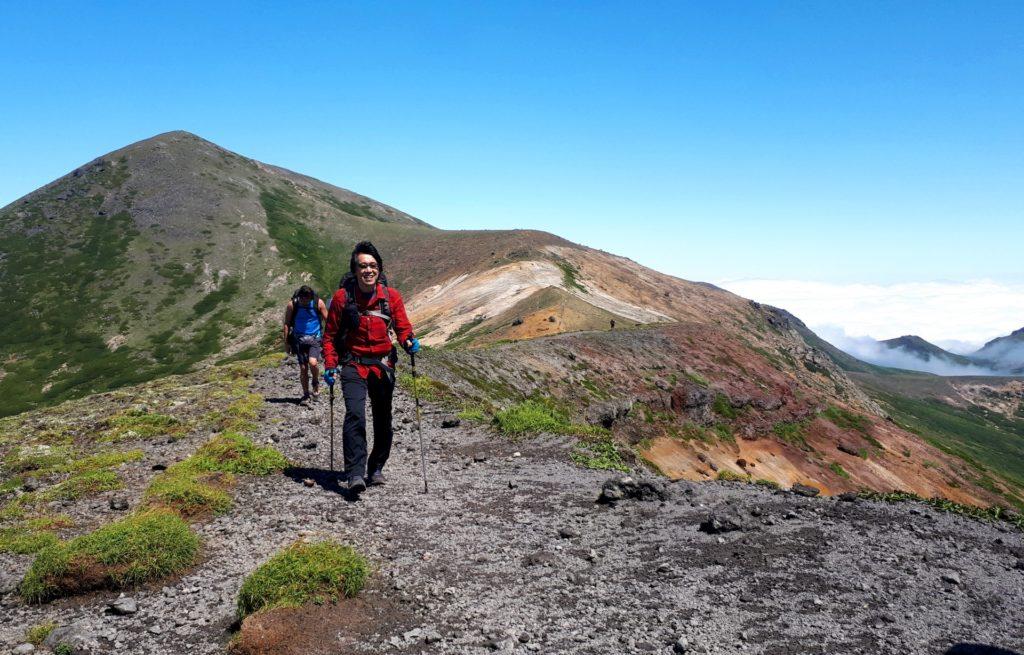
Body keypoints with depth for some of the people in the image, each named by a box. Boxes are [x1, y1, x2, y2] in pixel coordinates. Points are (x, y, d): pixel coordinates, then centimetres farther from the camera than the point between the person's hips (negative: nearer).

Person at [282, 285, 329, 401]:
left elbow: (327, 320, 2)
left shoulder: (318, 303, -8)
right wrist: (286, 343, 3)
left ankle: (316, 383, 7)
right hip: (299, 339, 1)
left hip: (314, 338, -1)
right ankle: (305, 394, 19)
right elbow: (287, 324, 3)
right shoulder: (292, 304, -7)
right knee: (303, 368, 3)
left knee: (313, 362, -23)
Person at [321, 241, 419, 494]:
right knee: (355, 414, -21)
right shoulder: (342, 297, -6)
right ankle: (355, 474, -21)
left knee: (383, 420, 11)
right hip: (353, 363, -3)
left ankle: (376, 468, 29)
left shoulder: (391, 296, -2)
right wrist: (330, 365, -7)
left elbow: (403, 326, 3)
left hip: (383, 364, 3)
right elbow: (330, 335, 2)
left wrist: (409, 341, -20)